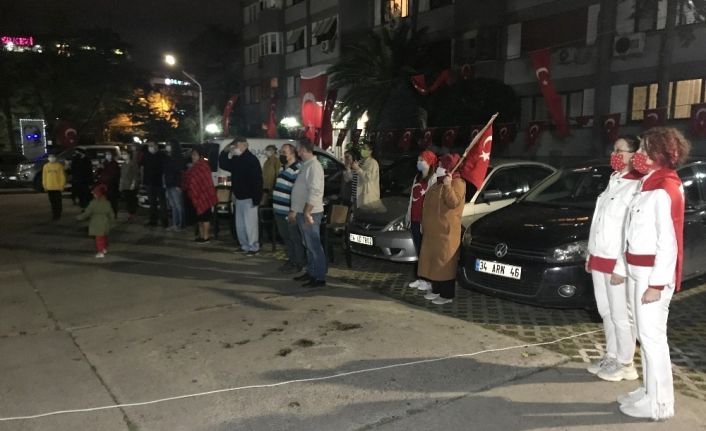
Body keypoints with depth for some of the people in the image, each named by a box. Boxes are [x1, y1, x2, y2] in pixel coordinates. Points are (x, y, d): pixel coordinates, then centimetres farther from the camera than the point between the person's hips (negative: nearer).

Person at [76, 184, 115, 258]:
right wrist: (111, 221, 21)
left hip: (97, 225, -5)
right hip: (105, 224, 5)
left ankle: (100, 252, -1)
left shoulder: (93, 203, -15)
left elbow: (87, 213, -13)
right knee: (104, 237, 21)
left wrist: (79, 217, 2)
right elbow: (111, 214, 7)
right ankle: (104, 249, 35)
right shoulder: (107, 203, 0)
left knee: (99, 238, -1)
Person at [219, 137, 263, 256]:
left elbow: (257, 180, -20)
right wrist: (225, 152, 5)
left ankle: (254, 248, 0)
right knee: (240, 224, 13)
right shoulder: (236, 159, 12)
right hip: (239, 197, 9)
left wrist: (256, 198, -25)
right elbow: (223, 165, 21)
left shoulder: (252, 159, -15)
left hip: (249, 198, -9)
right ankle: (245, 246, 23)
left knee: (250, 223, -7)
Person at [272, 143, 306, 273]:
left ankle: (299, 264, 12)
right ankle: (291, 260, 30)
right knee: (286, 238, 18)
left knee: (296, 239, 3)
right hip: (279, 211, 10)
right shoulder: (282, 168, 14)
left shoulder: (297, 169, -17)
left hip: (289, 212, -9)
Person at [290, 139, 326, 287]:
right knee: (308, 245, 17)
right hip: (302, 212, 10)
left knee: (314, 246, -5)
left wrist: (307, 213, -25)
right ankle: (311, 272, 27)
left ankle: (320, 278, 1)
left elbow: (314, 192, -24)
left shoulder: (314, 166, -16)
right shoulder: (305, 165, 14)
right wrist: (294, 210, 20)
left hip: (310, 213, -10)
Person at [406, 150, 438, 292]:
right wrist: (408, 215, 18)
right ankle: (420, 278, 20)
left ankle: (429, 280, 5)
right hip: (414, 220, 8)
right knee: (419, 250, 12)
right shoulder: (417, 177, 17)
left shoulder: (434, 179, -11)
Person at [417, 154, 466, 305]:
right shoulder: (438, 183, 18)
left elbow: (454, 202, -23)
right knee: (434, 260, 13)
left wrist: (448, 186, -29)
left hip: (446, 231, -9)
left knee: (445, 262, -6)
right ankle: (436, 289, 24)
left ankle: (447, 294, 0)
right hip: (432, 230, 9)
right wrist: (424, 224, 21)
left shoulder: (457, 183, -10)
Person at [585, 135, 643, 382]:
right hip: (599, 258, 8)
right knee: (606, 313, 17)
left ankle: (624, 363, 19)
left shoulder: (636, 187, -14)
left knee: (621, 315, 4)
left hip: (618, 262, -8)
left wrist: (623, 266, -21)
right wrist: (590, 255, 17)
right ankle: (611, 356, 30)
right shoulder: (612, 182, 14)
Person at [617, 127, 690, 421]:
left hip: (653, 273, -9)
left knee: (652, 336, -1)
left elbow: (668, 242, -19)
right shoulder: (650, 184, 13)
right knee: (645, 335, 16)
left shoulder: (666, 189, -16)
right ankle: (649, 391, 28)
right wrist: (633, 273, 14)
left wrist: (657, 284, -19)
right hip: (637, 271, 9)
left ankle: (659, 403, 11)